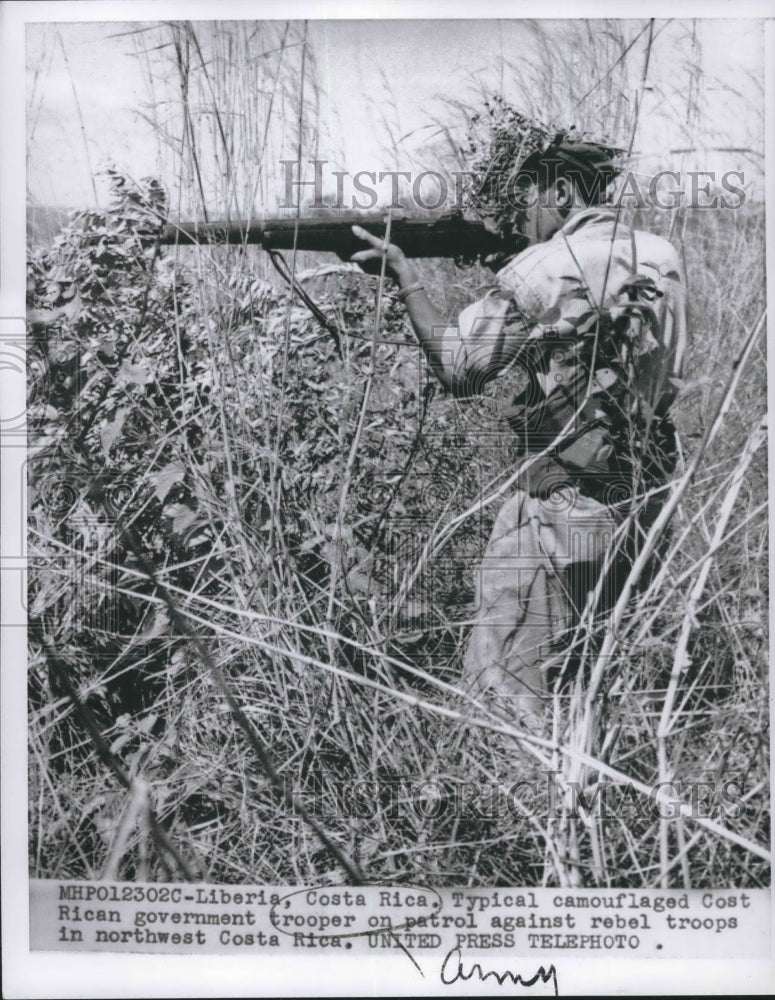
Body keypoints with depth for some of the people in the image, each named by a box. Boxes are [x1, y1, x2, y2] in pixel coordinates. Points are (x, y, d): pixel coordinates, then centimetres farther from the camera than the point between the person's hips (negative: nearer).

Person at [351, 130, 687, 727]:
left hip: (562, 499, -7)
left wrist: (403, 273, -6)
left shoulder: (540, 271, -13)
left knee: (510, 678, 3)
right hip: (646, 492, 7)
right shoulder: (663, 258, 5)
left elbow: (459, 368, -11)